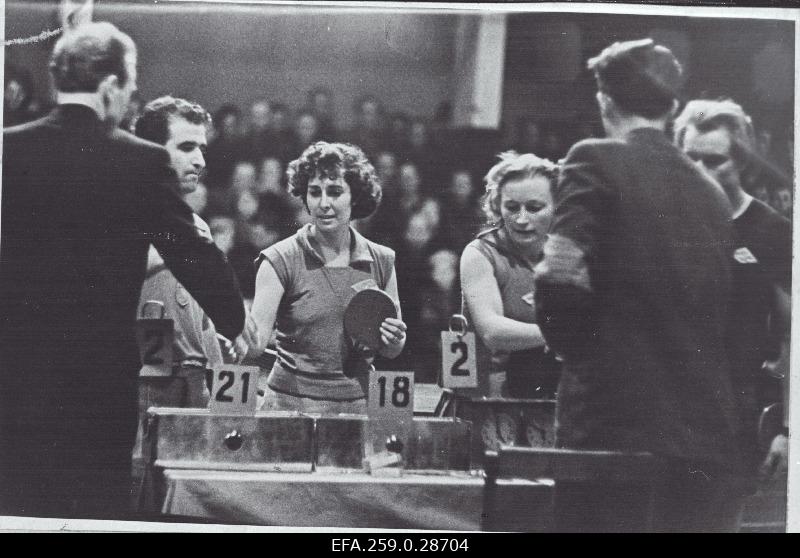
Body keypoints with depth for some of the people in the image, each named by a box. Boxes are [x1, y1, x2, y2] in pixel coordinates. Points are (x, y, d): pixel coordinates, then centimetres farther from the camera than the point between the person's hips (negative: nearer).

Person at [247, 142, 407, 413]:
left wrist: (394, 339, -8)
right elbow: (256, 337, -14)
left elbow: (391, 352, 14)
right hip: (292, 402, -3)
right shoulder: (281, 260, -4)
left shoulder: (382, 261, 5)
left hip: (358, 404, 3)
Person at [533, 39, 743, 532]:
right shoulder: (712, 192, 11)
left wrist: (576, 352, 3)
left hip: (616, 422, -5)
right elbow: (728, 315, 13)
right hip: (709, 433, 5)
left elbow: (561, 285, -14)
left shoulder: (597, 161, -5)